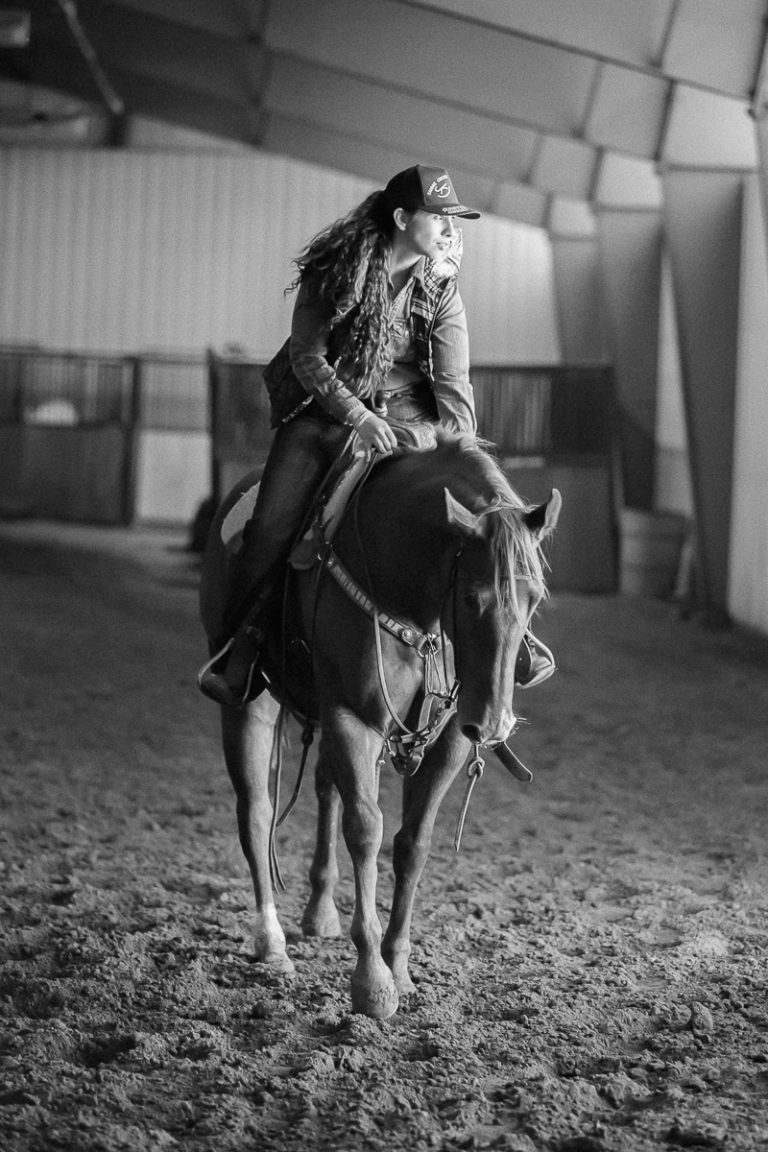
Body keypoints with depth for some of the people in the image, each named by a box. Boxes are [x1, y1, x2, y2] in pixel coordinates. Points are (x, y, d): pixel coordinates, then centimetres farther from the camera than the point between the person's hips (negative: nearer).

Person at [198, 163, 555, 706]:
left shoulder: (441, 289, 1)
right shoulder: (332, 272, -5)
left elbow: (453, 383, -6)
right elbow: (307, 358, -8)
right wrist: (359, 417, -21)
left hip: (405, 414, 2)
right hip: (324, 411, -2)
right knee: (272, 527, -19)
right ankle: (242, 648, -5)